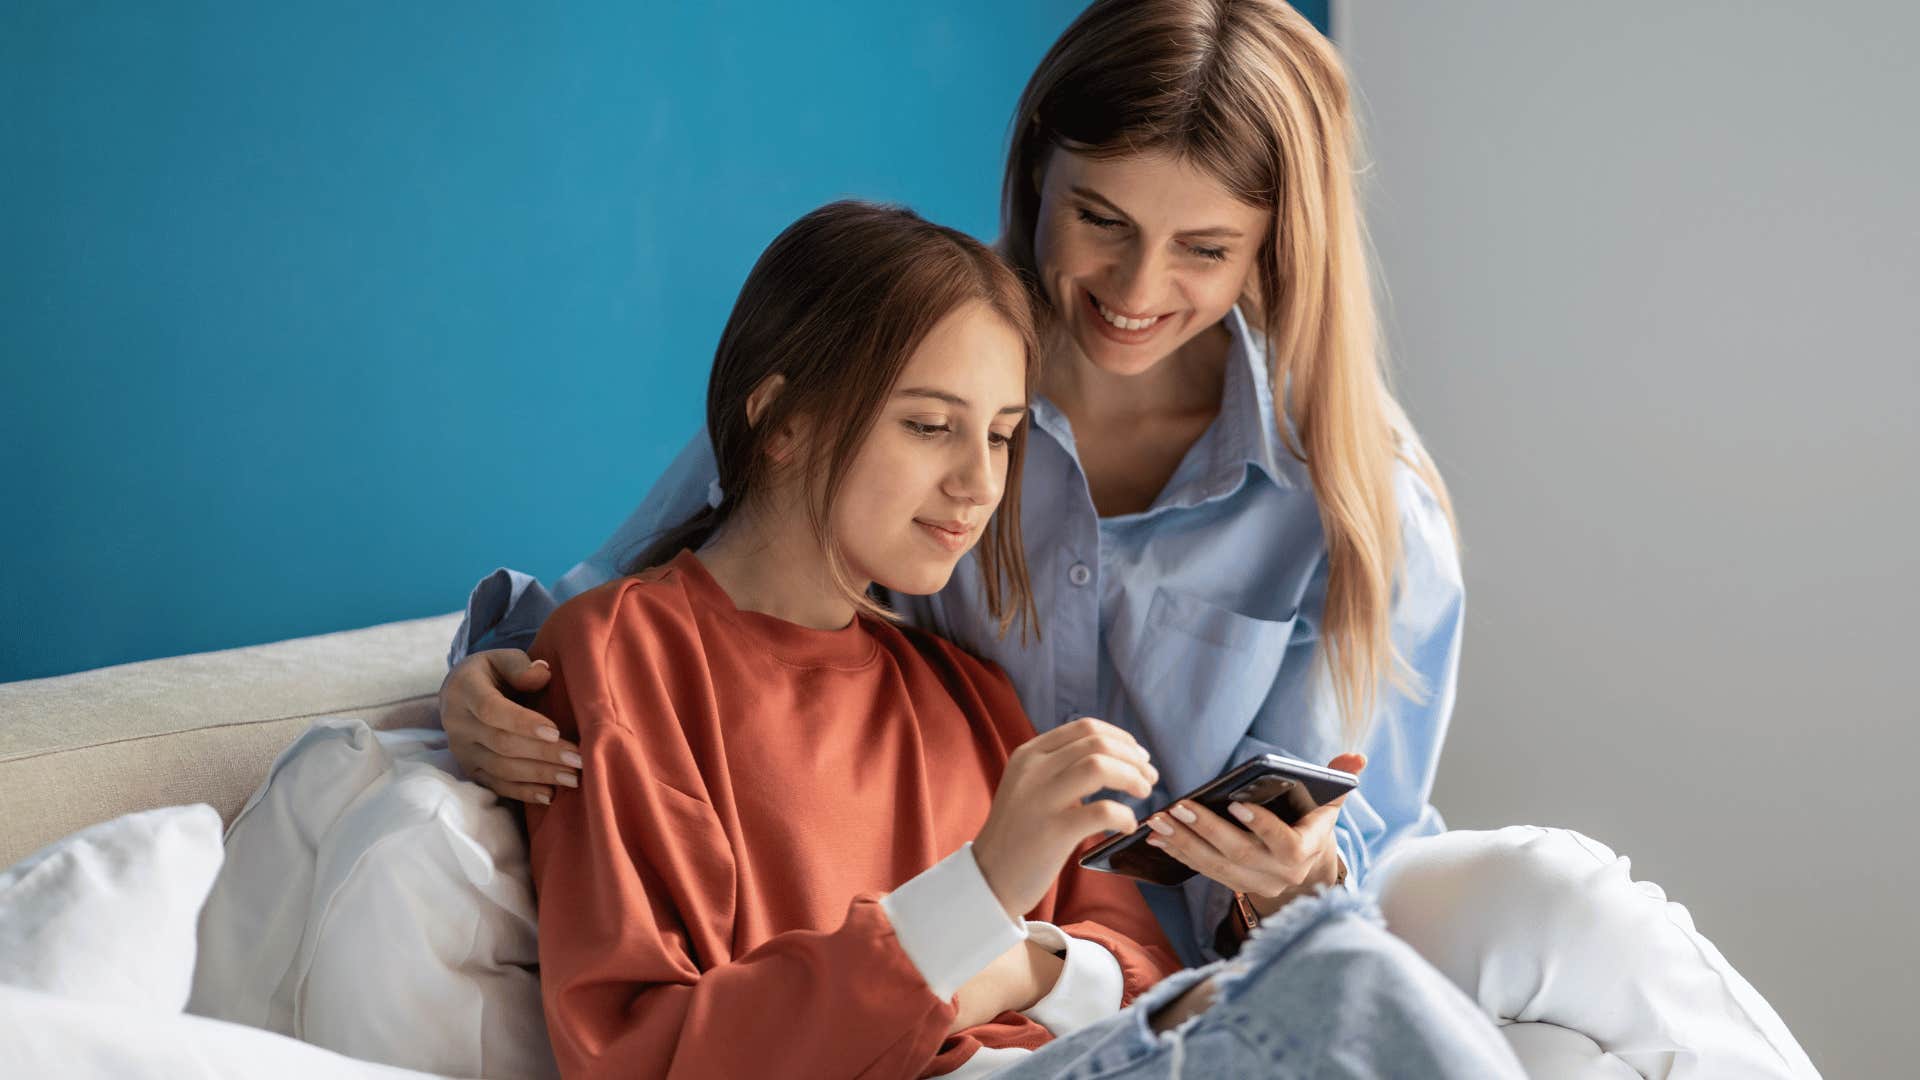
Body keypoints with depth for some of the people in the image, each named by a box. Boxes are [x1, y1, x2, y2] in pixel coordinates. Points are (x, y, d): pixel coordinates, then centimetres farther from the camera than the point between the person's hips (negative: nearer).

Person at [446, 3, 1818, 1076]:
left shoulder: (1358, 495, -10)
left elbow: (1339, 843, -8)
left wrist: (1293, 877, -33)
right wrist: (502, 673, -22)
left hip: (1240, 945, -2)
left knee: (1556, 900, -31)